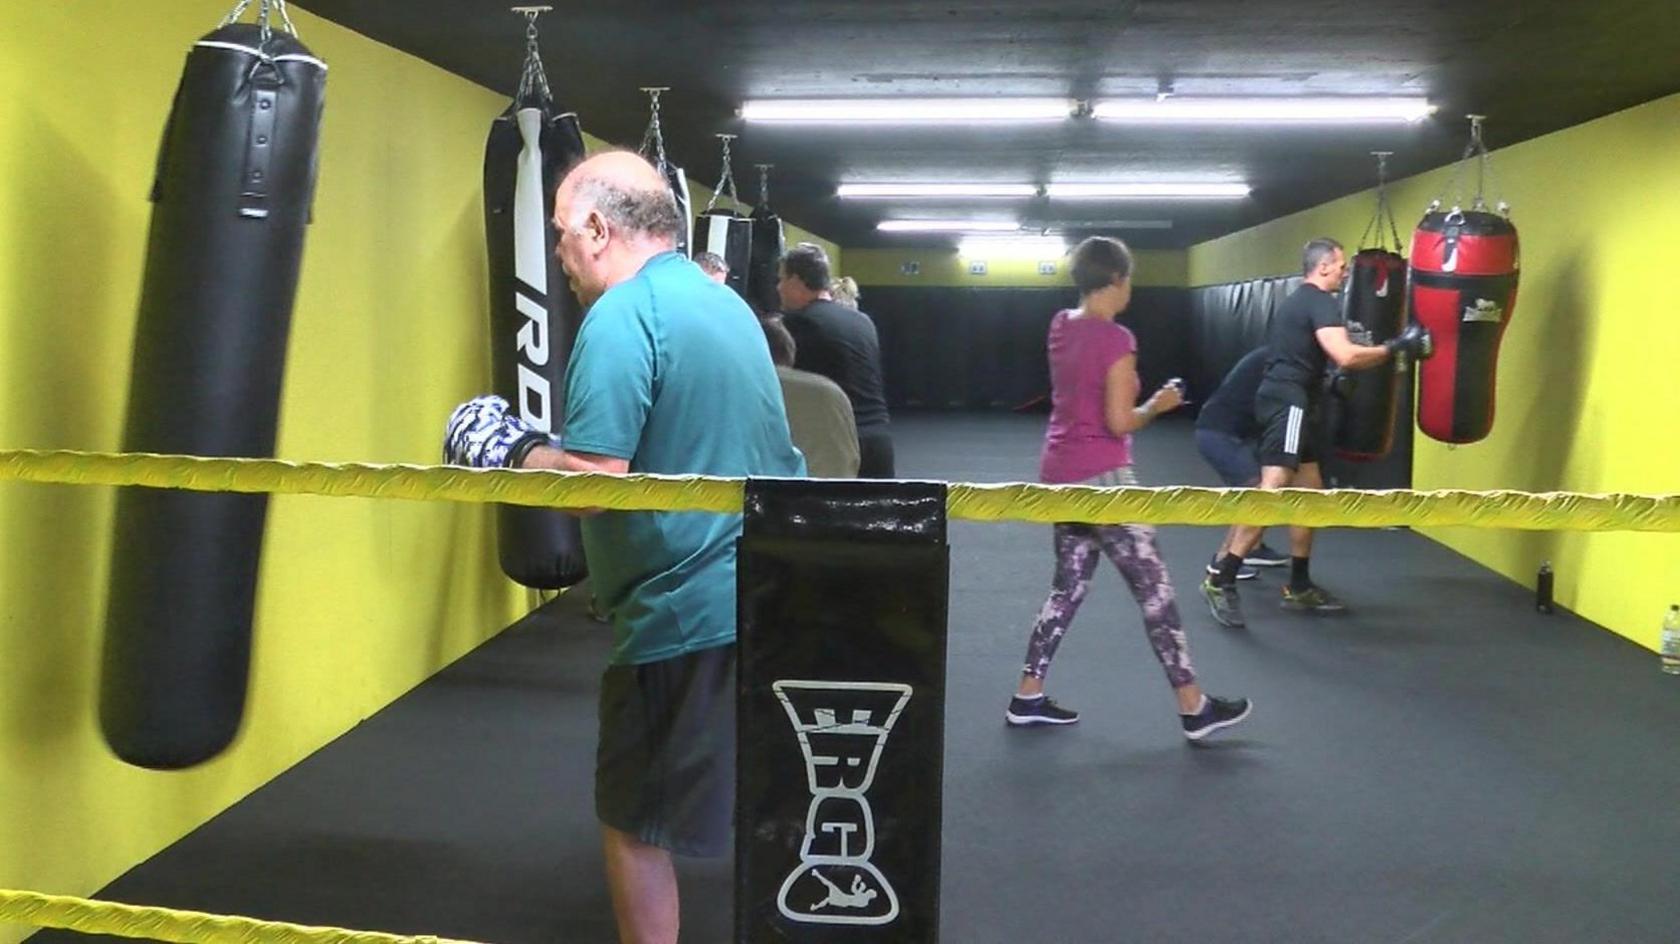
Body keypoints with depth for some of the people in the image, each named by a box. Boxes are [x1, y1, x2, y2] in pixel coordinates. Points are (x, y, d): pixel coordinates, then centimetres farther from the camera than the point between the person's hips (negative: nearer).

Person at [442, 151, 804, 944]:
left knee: (633, 820, 9)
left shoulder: (622, 315, -16)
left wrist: (511, 456, -4)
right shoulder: (724, 301, 13)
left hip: (688, 612, -9)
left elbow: (594, 476, -23)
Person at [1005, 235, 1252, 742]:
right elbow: (1119, 422, -18)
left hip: (1060, 474, 8)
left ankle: (1028, 696, 19)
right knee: (1155, 589, 0)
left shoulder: (1061, 326, 6)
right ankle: (1194, 707, 8)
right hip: (1101, 478, -8)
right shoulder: (1116, 339, -16)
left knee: (1068, 586, 17)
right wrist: (1158, 404, -1)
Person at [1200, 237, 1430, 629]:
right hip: (1289, 403, -11)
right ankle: (1221, 581, -20)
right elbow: (1346, 356, -23)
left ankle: (1299, 587, 18)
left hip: (1287, 402, 11)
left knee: (1310, 494, 13)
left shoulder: (1297, 301, 22)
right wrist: (1395, 347, -12)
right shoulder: (1320, 301, -10)